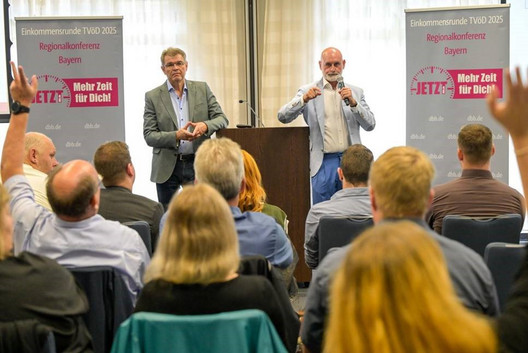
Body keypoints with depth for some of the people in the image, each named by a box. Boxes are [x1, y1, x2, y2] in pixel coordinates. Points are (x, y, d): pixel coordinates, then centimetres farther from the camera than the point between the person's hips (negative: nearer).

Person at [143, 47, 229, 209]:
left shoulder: (202, 89, 7)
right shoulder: (152, 97, 1)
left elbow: (222, 119, 3)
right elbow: (149, 136, -4)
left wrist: (205, 126, -19)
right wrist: (176, 136, -21)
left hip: (197, 164, 1)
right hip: (167, 168, -1)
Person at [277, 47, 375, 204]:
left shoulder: (355, 92, 11)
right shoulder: (308, 91, 5)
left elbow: (370, 125, 5)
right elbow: (283, 117, -4)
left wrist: (353, 102, -11)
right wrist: (304, 99, -21)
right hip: (324, 163, -2)